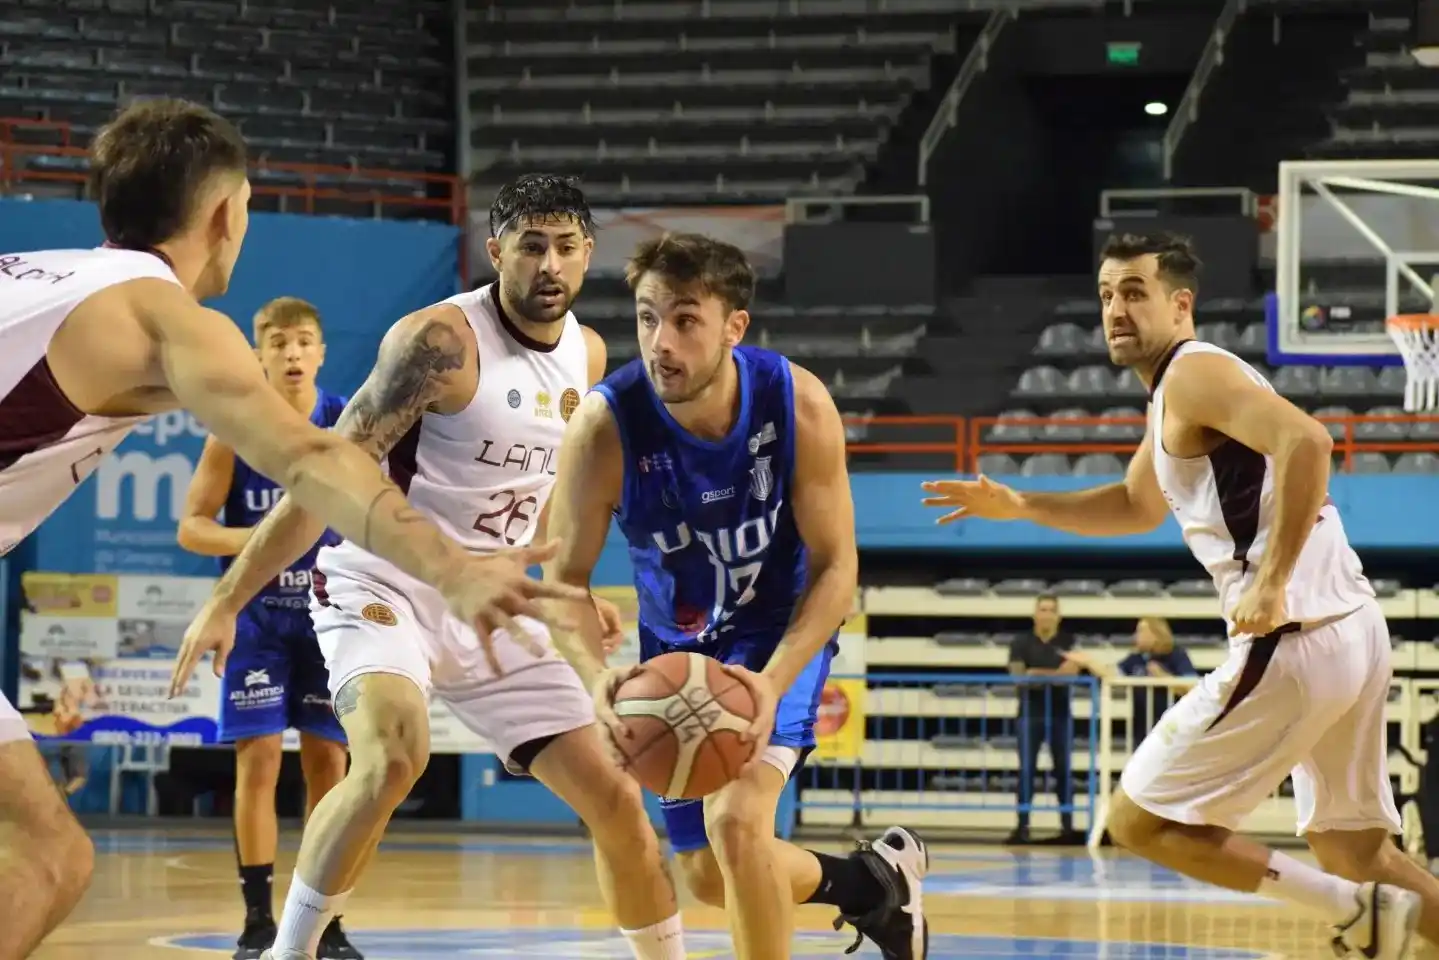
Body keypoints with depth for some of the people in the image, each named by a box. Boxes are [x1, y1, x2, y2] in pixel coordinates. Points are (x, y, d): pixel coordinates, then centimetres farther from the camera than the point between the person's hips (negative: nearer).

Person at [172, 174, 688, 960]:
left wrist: (572, 594, 16)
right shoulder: (441, 341, -19)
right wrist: (226, 601, -22)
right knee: (394, 756, -35)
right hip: (381, 588, -7)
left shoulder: (586, 355, 4)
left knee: (616, 801, 3)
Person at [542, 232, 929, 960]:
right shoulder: (604, 426, -27)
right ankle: (869, 880, 42)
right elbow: (565, 577, -18)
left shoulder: (799, 406, -27)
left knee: (737, 820, -27)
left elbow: (834, 566, -18)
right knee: (709, 875, 12)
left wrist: (772, 683, -34)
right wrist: (594, 675, -40)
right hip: (676, 644, 3)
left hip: (781, 633, -3)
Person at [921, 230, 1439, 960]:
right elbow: (1139, 506, 38)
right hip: (1353, 627, 10)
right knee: (1353, 848, 19)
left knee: (1140, 820, -2)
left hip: (1295, 638, -10)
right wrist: (1020, 506, 29)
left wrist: (1272, 585, -25)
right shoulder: (1176, 392, 21)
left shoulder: (1195, 373, -8)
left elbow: (1307, 442, -26)